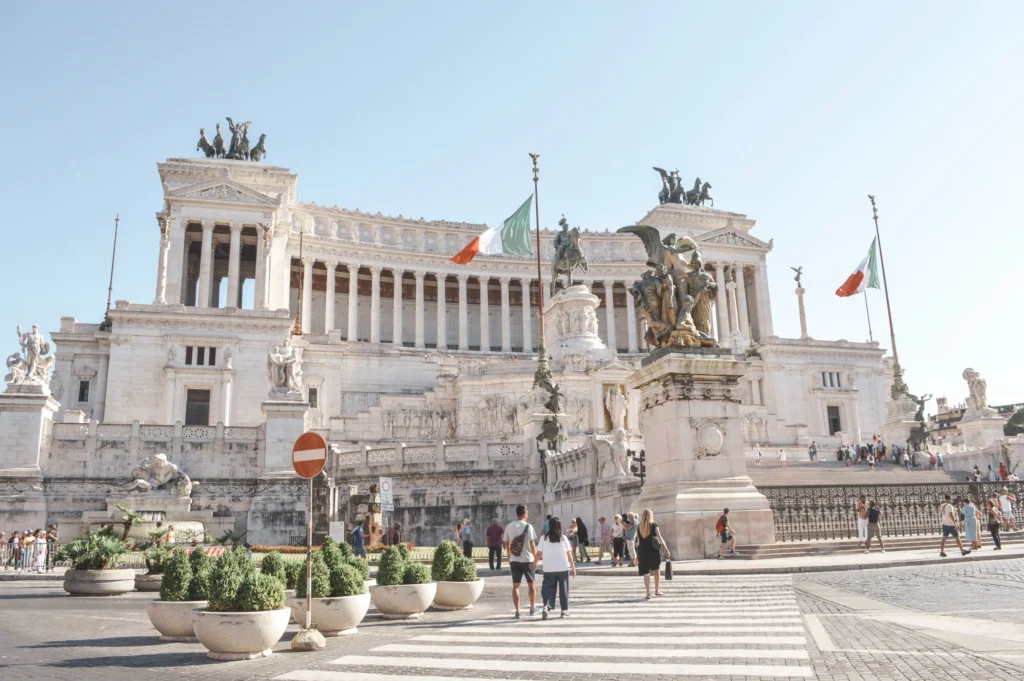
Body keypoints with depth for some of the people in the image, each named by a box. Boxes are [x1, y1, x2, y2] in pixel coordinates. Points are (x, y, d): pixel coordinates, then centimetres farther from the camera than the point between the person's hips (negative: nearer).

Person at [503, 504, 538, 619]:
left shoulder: (509, 527, 4)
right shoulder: (528, 526, -8)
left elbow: (506, 544, 9)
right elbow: (532, 544, -10)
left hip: (514, 560, 2)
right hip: (527, 559, -2)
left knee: (515, 585, 4)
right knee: (531, 584, 15)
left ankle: (517, 611, -1)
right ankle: (532, 608, 24)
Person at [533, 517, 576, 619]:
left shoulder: (544, 538, -2)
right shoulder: (563, 538, -2)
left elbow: (538, 554, -2)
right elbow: (569, 554, 0)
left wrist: (534, 564, 13)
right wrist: (573, 567, 8)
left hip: (549, 569, 0)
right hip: (563, 568, 0)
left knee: (548, 589, 3)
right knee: (563, 589, 14)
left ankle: (545, 606, -19)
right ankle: (565, 610, 19)